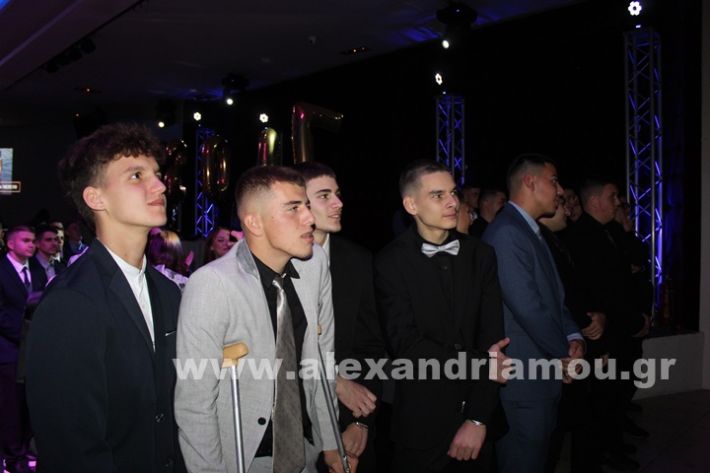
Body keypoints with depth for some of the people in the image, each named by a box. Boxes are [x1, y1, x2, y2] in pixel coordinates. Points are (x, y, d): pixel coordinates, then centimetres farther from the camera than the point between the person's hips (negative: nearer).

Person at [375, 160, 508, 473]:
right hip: (421, 424, -3)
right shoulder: (391, 262, -9)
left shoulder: (480, 255, 2)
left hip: (476, 423, 3)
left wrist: (479, 418, -10)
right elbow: (406, 345, -15)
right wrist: (479, 363, -11)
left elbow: (492, 338, -3)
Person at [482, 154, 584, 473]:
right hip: (522, 378, -10)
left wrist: (572, 336, -1)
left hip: (544, 371, 10)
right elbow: (527, 306, -22)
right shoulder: (506, 232, -19)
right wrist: (565, 351, -9)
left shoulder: (530, 231, 14)